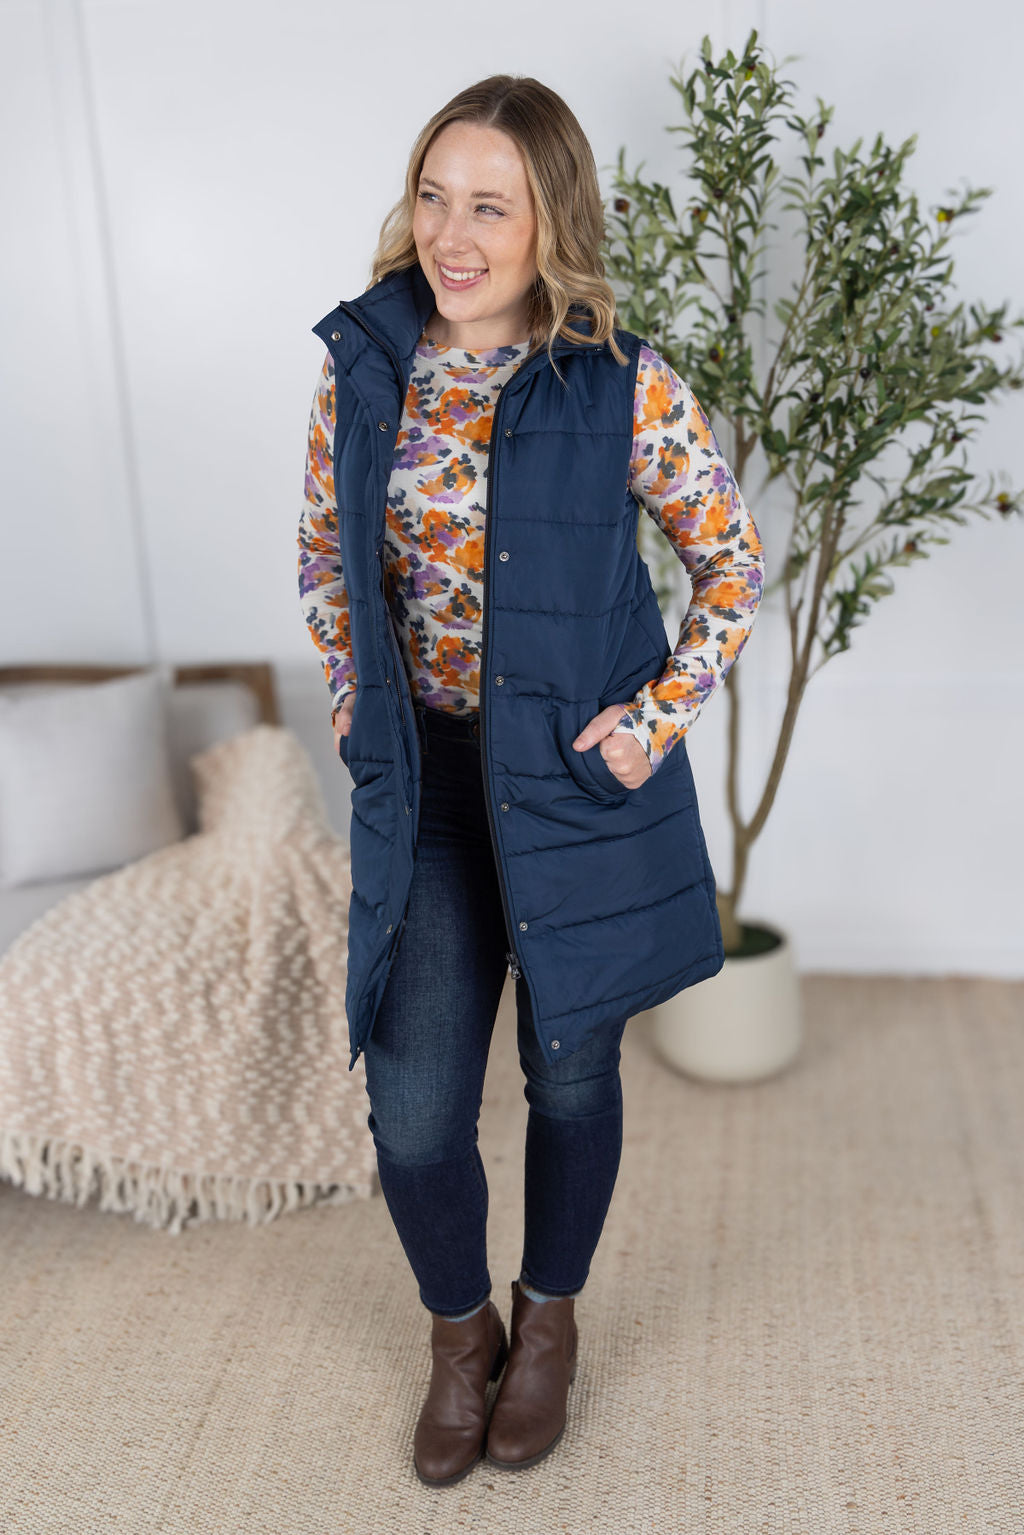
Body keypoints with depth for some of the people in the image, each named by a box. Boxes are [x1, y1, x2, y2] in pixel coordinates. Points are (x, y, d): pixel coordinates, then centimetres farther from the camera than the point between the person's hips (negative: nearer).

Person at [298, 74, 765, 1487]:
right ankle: (460, 1331, 33)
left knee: (572, 1071, 14)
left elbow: (734, 560, 0)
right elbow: (326, 559, 12)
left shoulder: (626, 388, -12)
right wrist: (359, 709, 5)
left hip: (578, 780, -2)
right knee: (414, 1113, 1)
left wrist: (663, 714, -10)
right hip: (424, 784, 2)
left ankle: (551, 1317, 42)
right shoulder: (362, 364, -2)